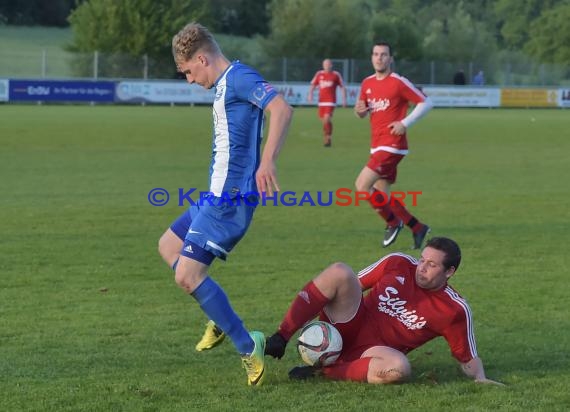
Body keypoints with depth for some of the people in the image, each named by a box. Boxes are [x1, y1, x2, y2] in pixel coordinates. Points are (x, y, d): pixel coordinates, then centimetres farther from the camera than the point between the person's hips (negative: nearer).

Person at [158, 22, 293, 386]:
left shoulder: (239, 78, -16)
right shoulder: (225, 84, 15)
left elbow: (282, 108, -30)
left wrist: (267, 161, -37)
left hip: (229, 200, -11)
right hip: (218, 195, 11)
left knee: (187, 275, -12)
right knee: (168, 247, 23)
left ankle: (248, 346, -4)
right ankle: (221, 319, 26)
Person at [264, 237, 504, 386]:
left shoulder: (455, 310, -5)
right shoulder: (398, 264, 0)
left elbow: (468, 358, 4)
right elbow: (354, 284, 10)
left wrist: (480, 377, -18)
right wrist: (314, 312, 0)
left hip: (373, 350, -2)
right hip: (346, 328, 2)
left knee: (399, 368, -40)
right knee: (340, 272, -26)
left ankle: (324, 372, -24)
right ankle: (279, 340, -29)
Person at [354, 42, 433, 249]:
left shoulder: (398, 82, -9)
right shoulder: (367, 83, 11)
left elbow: (426, 103, -9)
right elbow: (362, 113, 22)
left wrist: (405, 123, -15)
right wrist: (359, 110, -2)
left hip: (392, 145, -8)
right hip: (377, 145, 8)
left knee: (362, 186, -16)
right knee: (382, 195, 7)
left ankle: (392, 222, 1)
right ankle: (418, 228, 19)